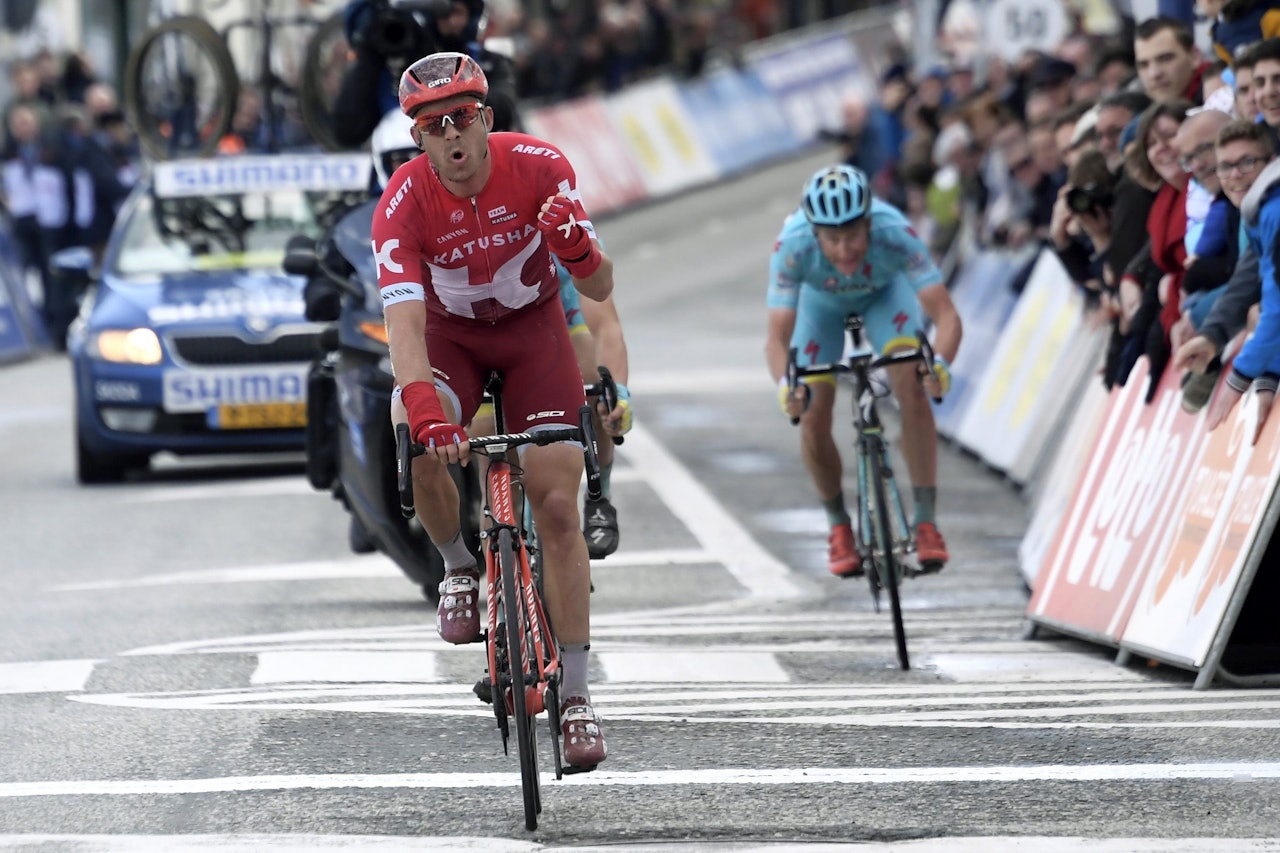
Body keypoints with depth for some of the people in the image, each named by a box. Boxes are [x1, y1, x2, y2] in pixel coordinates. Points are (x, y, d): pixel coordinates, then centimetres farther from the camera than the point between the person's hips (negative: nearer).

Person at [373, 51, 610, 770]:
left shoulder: (540, 168, -23)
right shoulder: (404, 204, -26)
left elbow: (600, 290, -19)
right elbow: (404, 321, -36)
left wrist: (576, 247, -43)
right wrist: (423, 409, -53)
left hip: (534, 325, 0)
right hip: (450, 331, 0)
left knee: (558, 505, -10)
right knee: (421, 445, -32)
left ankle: (576, 694, -5)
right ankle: (460, 568, 0)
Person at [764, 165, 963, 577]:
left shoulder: (894, 233, -41)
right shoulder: (793, 246, -40)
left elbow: (946, 315, -42)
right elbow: (777, 338, -39)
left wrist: (940, 363, -62)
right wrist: (786, 384, -59)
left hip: (884, 291, 0)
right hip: (820, 300, 0)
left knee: (912, 388, -23)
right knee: (812, 416, -12)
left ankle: (926, 521, -16)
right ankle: (839, 526, 13)